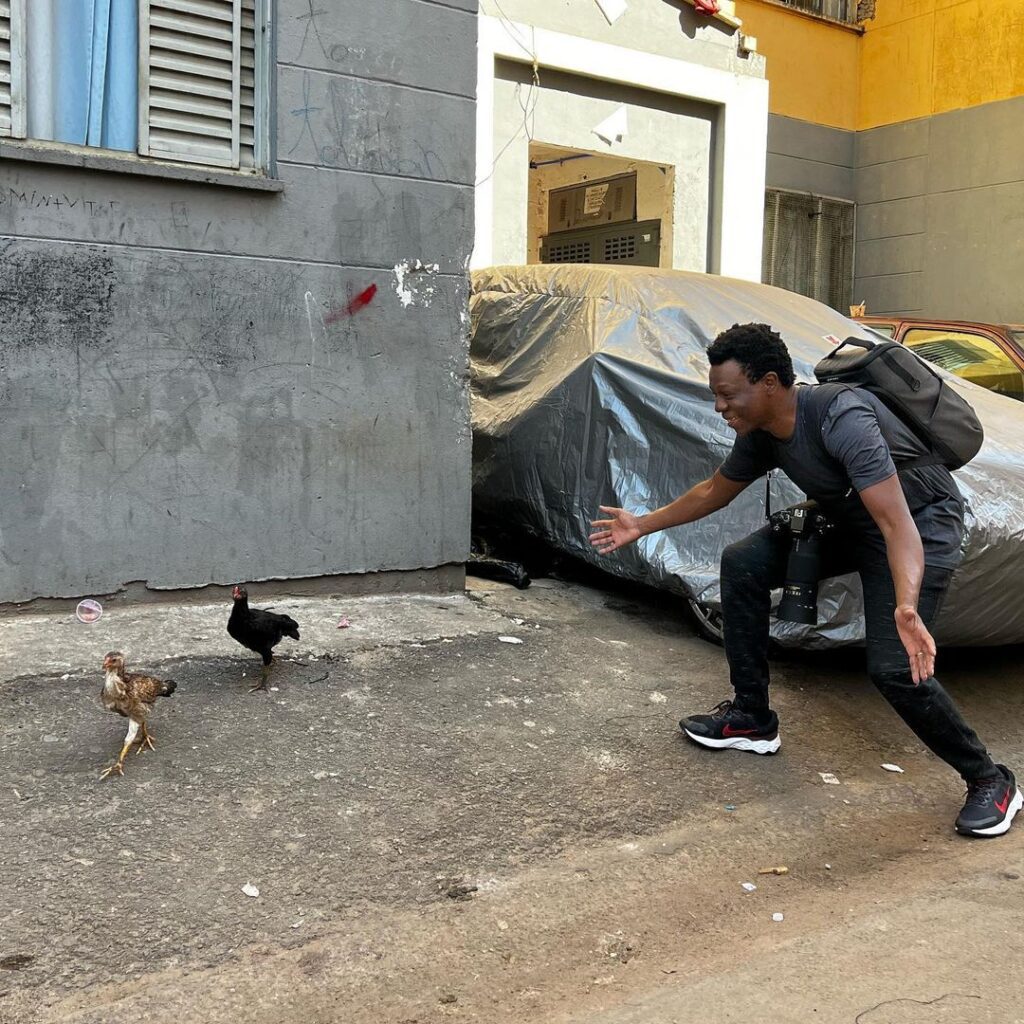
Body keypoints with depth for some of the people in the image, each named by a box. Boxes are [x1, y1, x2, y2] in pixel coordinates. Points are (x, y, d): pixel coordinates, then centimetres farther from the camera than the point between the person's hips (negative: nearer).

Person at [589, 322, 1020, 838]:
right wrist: (642, 525, 14)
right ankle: (751, 718, 10)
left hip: (920, 522, -8)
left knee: (893, 666, -21)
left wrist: (906, 609, -54)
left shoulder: (841, 418, -34)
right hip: (848, 520, 8)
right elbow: (714, 491, 12)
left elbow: (896, 524, -40)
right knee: (743, 564, -2)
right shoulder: (759, 435, -8)